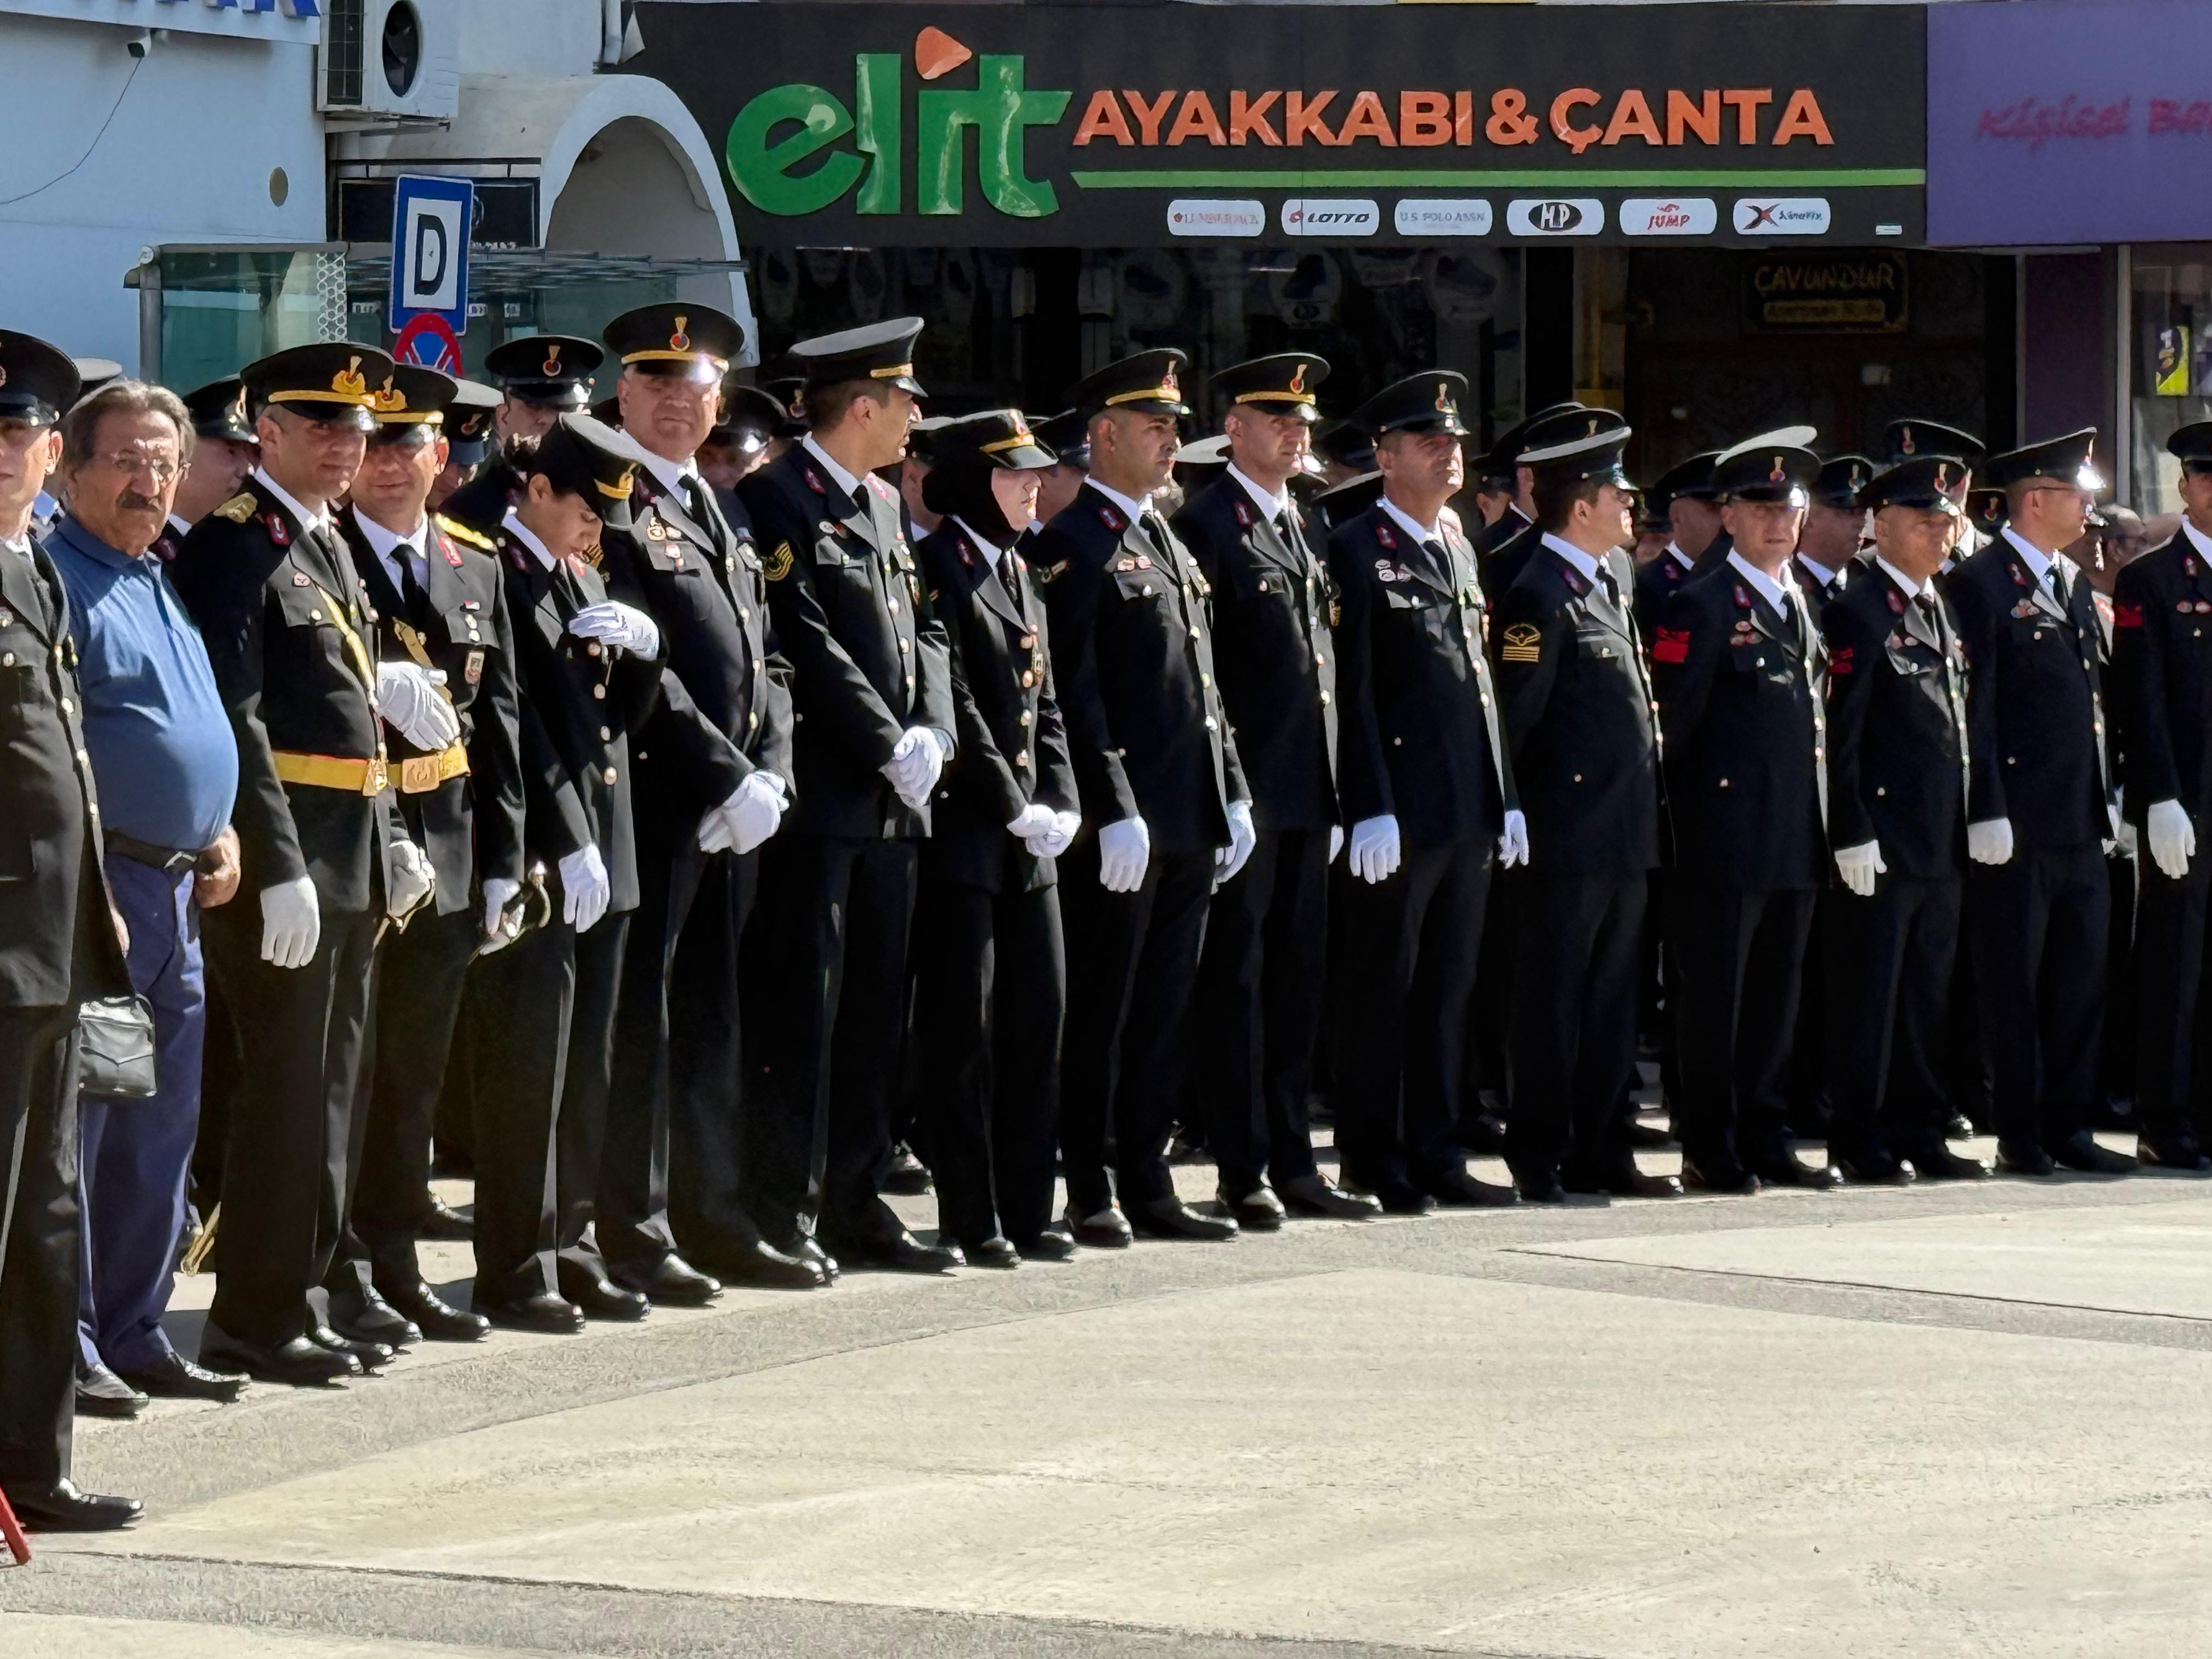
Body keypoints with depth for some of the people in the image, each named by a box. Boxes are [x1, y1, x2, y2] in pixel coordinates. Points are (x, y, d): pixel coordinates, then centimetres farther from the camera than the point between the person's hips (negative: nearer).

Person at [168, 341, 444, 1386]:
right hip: (284, 858, -9)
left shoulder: (327, 545, 17)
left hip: (354, 858, 9)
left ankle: (298, 1297, 19)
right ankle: (257, 1319, -1)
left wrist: (388, 842, 14)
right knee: (286, 1088, -6)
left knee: (329, 1090, 13)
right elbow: (233, 718, -19)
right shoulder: (233, 546, -12)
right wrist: (278, 868, -23)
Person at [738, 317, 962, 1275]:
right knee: (801, 1010, -6)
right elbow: (806, 643, -17)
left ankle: (852, 1203, 17)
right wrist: (889, 746, -16)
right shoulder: (777, 501, -10)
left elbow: (920, 631, 17)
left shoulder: (882, 506, 18)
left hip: (892, 802, 9)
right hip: (818, 796, -9)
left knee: (875, 1012, 11)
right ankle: (777, 1211, -2)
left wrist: (930, 736, -1)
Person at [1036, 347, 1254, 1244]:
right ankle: (1092, 1193, 2)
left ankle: (1146, 1184, 15)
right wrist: (1115, 811, -20)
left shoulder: (1172, 546, 19)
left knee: (1164, 1010, 10)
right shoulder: (1074, 547, -9)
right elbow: (1075, 695, -15)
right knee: (1101, 1011, -2)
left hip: (1188, 824, 8)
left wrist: (1233, 797, 15)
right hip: (1119, 824, -8)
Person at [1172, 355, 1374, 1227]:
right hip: (1245, 789, -8)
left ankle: (1292, 1161, 15)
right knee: (1236, 978, -2)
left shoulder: (1302, 527, 17)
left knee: (1297, 980, 10)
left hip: (1307, 794, 8)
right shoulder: (1205, 526, -7)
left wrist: (1334, 795, 16)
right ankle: (1243, 1168, 1)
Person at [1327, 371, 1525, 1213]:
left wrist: (1507, 797, 15)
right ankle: (1374, 1160, 5)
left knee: (1449, 987, 10)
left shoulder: (1459, 549, 17)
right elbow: (1352, 690, -11)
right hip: (1400, 810, -7)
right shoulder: (1357, 550, -7)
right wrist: (1371, 809, -17)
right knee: (1383, 987, -1)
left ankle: (1433, 1152, 15)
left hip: (1469, 815, 7)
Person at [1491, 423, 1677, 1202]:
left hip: (1625, 836, 9)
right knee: (1552, 1000, -3)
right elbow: (1514, 719, -15)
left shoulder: (1614, 577, 15)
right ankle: (1539, 1160, 2)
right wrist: (1517, 816, -13)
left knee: (1611, 1001, 12)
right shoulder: (1541, 597, -14)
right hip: (1570, 837, -9)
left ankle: (1601, 1153, 17)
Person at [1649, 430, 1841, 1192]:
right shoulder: (1699, 606, -7)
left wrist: (1821, 819, 17)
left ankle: (1765, 1142, 17)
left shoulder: (1804, 605, 16)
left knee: (1776, 994, 11)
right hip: (1725, 835, -7)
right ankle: (1710, 1151, 2)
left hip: (1796, 837, 7)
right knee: (1713, 996, -2)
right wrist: (1689, 803, -9)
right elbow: (1673, 719, -9)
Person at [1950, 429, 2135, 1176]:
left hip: (2079, 825, 8)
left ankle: (2068, 1126, 15)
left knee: (2081, 973, 8)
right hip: (2018, 821, -8)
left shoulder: (2072, 582, 16)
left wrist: (2108, 798, 17)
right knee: (2014, 982, 0)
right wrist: (1987, 812, -17)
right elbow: (1974, 706, -13)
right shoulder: (1981, 583, -9)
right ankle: (2021, 1135, 5)